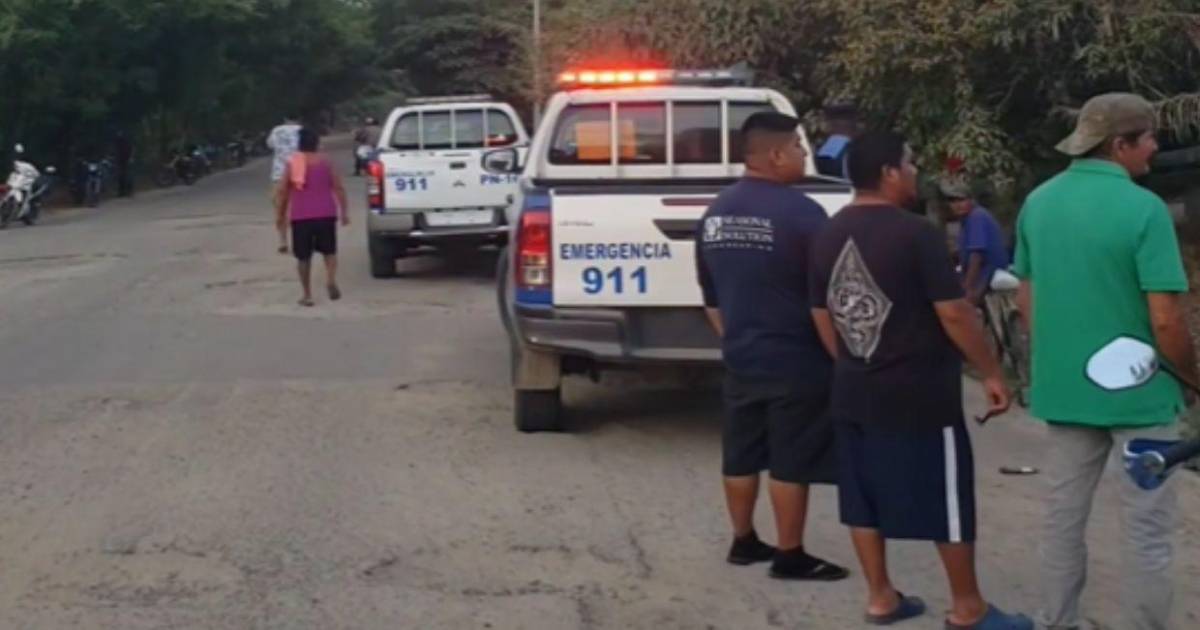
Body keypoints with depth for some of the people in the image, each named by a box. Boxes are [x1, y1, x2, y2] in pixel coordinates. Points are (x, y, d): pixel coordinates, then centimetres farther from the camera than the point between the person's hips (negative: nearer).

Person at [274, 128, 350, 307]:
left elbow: (282, 191, 0)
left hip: (300, 216, 0)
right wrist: (344, 211, 4)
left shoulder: (291, 164, 2)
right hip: (326, 214, 0)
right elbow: (338, 188, -1)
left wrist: (280, 215, 8)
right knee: (329, 250, 14)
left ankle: (307, 295, 8)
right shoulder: (325, 162, 2)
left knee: (304, 257, 8)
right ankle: (331, 279, -12)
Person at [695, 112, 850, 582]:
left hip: (740, 358, 7)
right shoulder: (800, 212, -17)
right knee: (791, 463, 1)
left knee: (741, 456, 15)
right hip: (795, 360, -7)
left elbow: (710, 294, 15)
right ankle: (790, 556, 8)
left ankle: (744, 542, 26)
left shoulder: (716, 212, 6)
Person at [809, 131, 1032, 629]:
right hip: (920, 394, -7)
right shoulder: (915, 233, -17)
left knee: (865, 500, 13)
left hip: (854, 394, 7)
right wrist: (992, 373, -7)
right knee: (947, 500, 4)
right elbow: (954, 314, -17)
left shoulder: (828, 236, 4)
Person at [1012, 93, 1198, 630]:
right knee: (1146, 529, 5)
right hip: (1138, 390, -6)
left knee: (1062, 518, 15)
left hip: (1062, 386, 6)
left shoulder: (1038, 202, 2)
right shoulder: (1144, 208, -18)